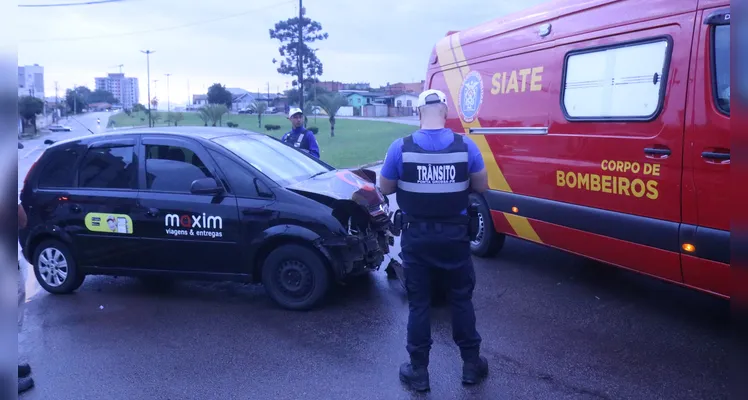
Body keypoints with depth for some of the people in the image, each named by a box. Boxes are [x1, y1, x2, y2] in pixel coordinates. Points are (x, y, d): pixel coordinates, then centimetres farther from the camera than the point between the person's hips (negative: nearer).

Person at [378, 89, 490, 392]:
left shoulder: (401, 148, -10)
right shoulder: (465, 146, -8)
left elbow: (385, 189, 0)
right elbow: (481, 187, 1)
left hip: (416, 236, -1)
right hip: (454, 235, 1)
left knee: (418, 303, 10)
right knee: (461, 299, 16)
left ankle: (418, 372, 20)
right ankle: (471, 365, 28)